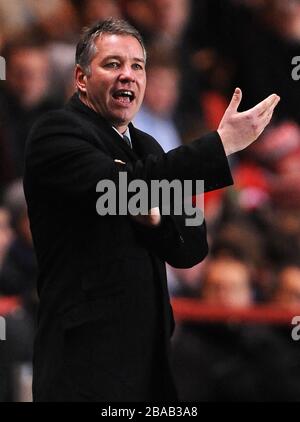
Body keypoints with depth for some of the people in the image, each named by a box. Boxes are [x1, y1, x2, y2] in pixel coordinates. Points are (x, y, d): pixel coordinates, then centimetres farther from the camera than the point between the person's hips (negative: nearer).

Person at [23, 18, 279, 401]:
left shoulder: (145, 146, 19)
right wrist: (223, 143, -24)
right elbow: (121, 184, -25)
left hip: (150, 354, 8)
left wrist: (157, 219, -11)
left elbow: (190, 250, 12)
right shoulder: (56, 133, -6)